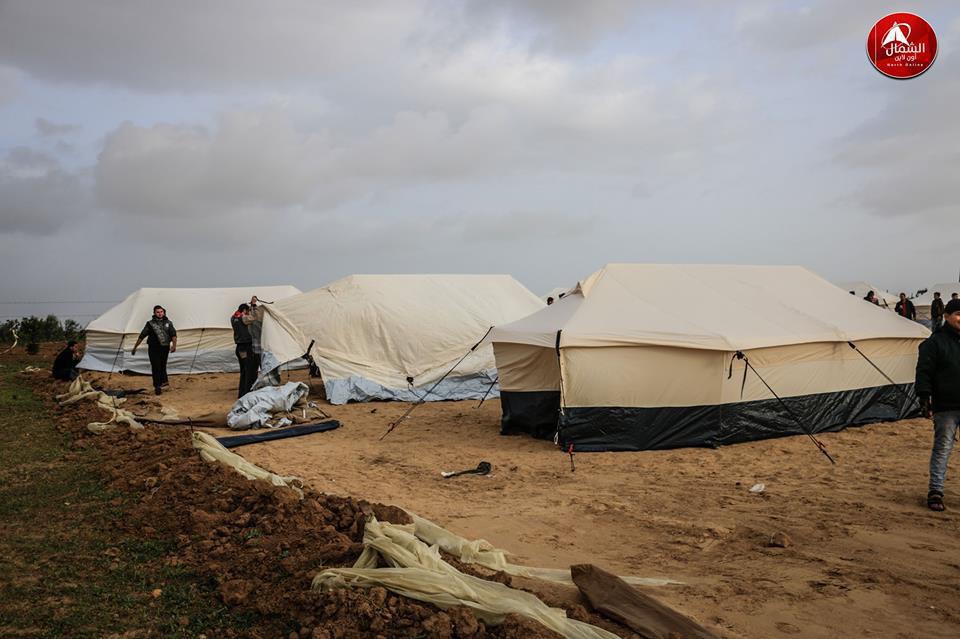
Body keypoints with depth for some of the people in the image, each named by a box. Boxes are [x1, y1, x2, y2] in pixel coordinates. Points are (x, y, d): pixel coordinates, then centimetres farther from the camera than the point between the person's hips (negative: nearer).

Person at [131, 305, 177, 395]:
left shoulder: (168, 323, 8)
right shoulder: (150, 323, 3)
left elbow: (173, 335, 0)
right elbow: (142, 336, 5)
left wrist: (174, 345, -17)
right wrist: (135, 347, 5)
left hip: (165, 348, 2)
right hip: (153, 348, -2)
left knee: (162, 366, 11)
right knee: (156, 367, -6)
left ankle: (164, 381, 29)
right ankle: (157, 386, -1)